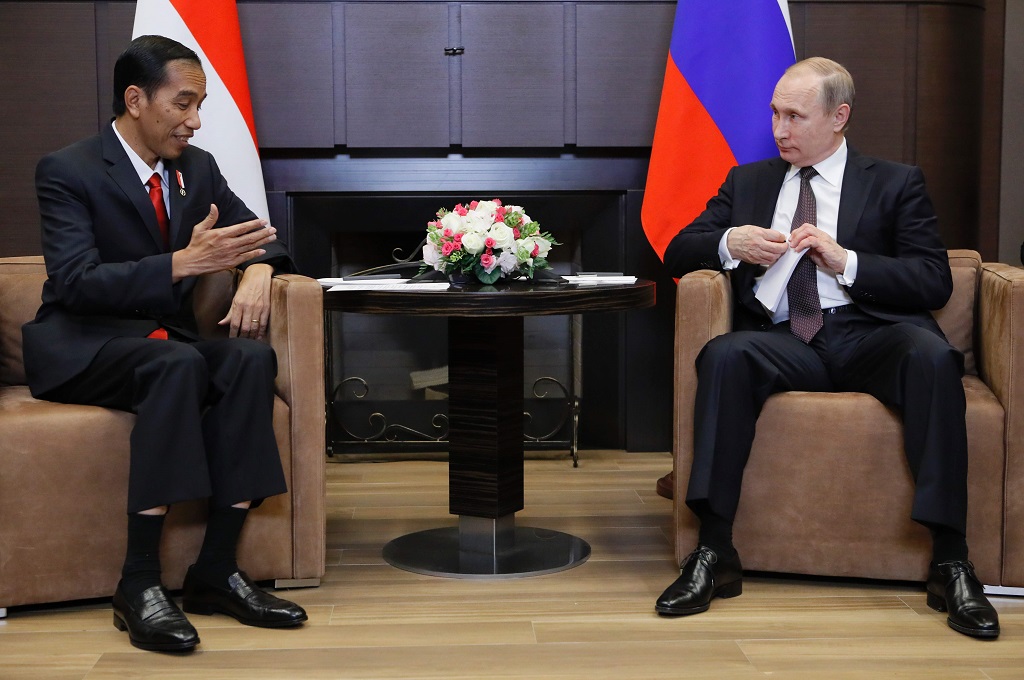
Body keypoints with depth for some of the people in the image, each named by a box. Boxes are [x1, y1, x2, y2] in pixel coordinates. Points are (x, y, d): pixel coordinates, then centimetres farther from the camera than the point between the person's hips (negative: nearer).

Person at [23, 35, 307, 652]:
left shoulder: (197, 167, 9)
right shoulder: (68, 172, -10)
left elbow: (259, 234, 12)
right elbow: (74, 281, -22)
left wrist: (257, 271, -14)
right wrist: (183, 263, -33)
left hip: (163, 338, 6)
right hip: (80, 346, -6)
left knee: (252, 357, -25)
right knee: (177, 363, -36)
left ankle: (216, 571, -24)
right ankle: (140, 583, -34)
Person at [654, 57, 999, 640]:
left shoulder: (896, 183, 14)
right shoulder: (748, 182, 23)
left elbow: (935, 282, 3)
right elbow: (678, 252, 17)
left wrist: (847, 262, -11)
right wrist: (730, 243, -5)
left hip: (871, 335, -1)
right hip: (784, 342, 2)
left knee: (933, 355, -35)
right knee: (724, 355, -32)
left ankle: (951, 564, -33)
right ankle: (714, 556, -31)